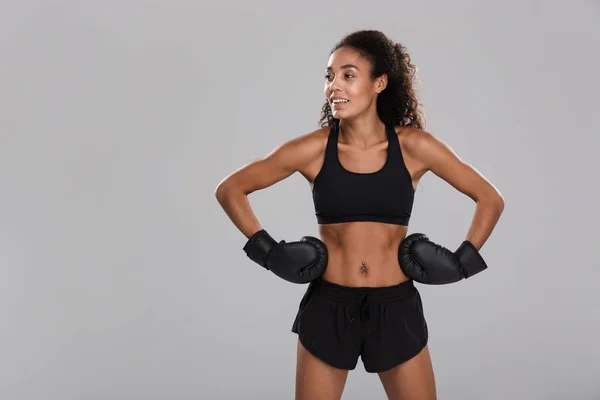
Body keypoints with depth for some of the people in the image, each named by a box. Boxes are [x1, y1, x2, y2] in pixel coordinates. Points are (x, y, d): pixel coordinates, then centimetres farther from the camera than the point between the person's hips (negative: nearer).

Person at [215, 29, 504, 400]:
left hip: (396, 310, 0)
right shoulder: (314, 148, -5)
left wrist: (462, 262, 0)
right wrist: (268, 250, -2)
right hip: (328, 309, 0)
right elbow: (229, 189, 4)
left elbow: (491, 199, 6)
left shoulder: (413, 146, -5)